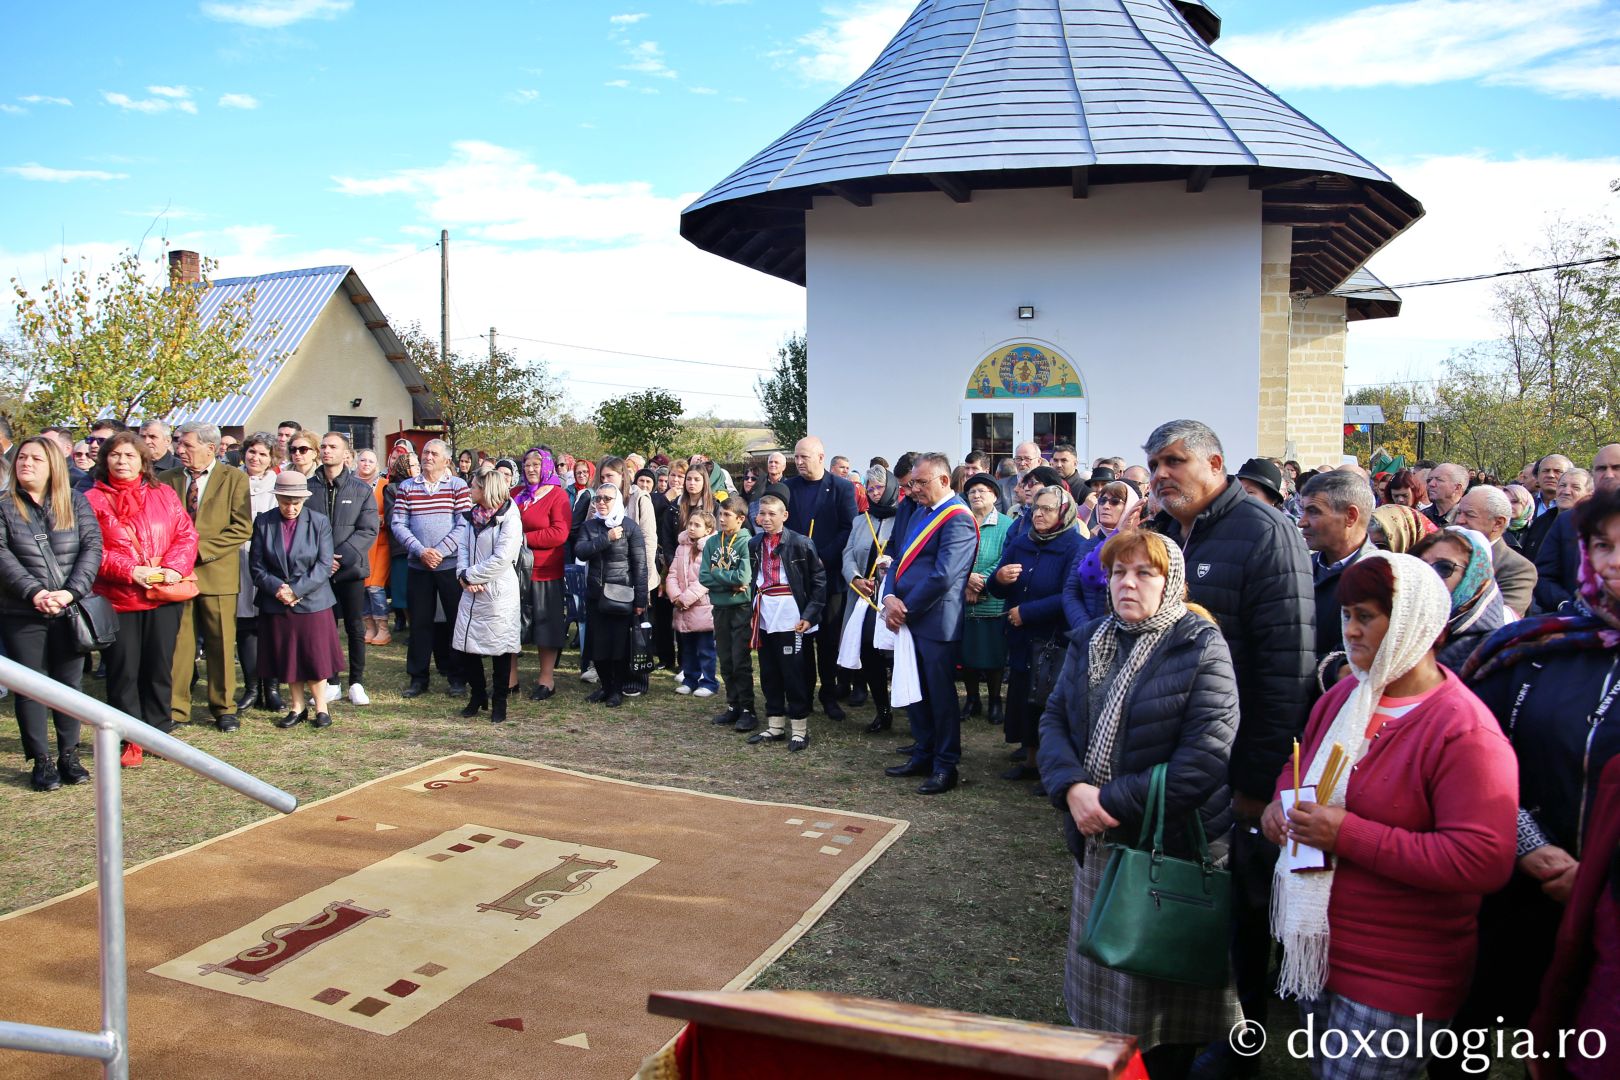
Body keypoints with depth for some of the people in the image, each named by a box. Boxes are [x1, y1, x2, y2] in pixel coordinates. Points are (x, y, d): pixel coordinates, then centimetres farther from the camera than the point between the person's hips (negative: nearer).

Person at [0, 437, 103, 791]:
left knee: (69, 683, 8)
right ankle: (41, 761, 13)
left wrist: (71, 591, -17)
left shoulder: (76, 502, 6)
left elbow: (92, 546, -3)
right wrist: (33, 592, -21)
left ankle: (69, 755, 19)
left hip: (70, 612, 1)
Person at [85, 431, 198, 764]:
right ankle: (131, 740, 12)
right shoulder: (93, 500, 1)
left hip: (164, 597, 2)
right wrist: (130, 570, -17)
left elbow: (186, 535, 5)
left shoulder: (164, 494, 8)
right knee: (123, 671, 2)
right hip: (117, 599, -2)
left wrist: (174, 568, -12)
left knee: (160, 668, 9)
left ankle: (158, 732, 21)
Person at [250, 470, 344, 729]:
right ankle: (297, 708, 21)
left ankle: (321, 708, 13)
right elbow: (257, 564, 0)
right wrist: (277, 588, -15)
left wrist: (296, 590, -16)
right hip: (276, 604, 2)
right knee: (287, 658, 8)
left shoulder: (319, 522, -3)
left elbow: (324, 565, -7)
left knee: (315, 657, 1)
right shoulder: (263, 522, 1)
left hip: (313, 603, -2)